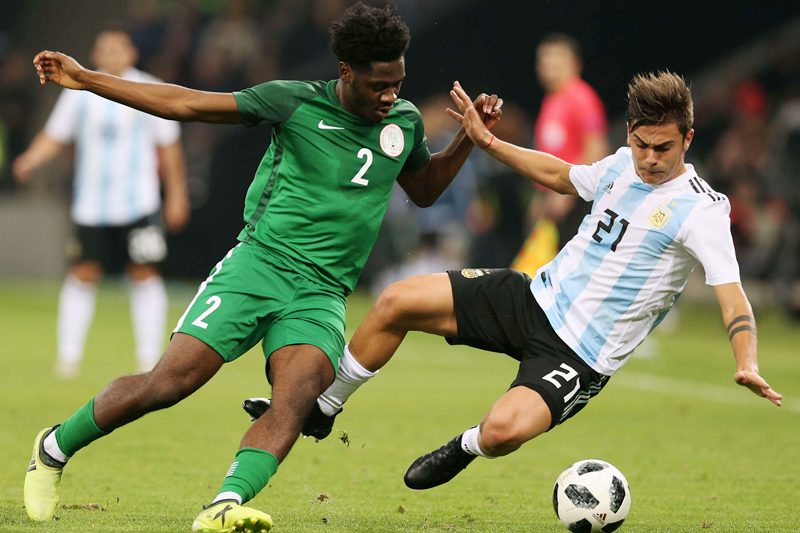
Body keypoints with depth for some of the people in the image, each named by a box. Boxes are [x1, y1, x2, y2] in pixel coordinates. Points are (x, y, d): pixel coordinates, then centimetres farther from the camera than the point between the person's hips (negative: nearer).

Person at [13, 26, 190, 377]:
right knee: (83, 273, -2)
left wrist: (177, 194, 8)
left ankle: (149, 358, 2)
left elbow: (168, 147, 8)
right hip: (91, 203, 1)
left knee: (145, 275, -5)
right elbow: (54, 136, 6)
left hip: (139, 202, -1)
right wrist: (30, 160, -13)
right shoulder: (81, 93, 5)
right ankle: (69, 354, 7)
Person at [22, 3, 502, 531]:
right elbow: (186, 104, 1)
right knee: (169, 383, -14)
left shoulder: (404, 120, 10)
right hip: (259, 264, -3)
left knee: (298, 395, -27)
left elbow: (424, 189, 31)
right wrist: (85, 79, 0)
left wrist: (470, 136, 13)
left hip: (321, 294, 3)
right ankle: (54, 448, 9)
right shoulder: (295, 102, -3)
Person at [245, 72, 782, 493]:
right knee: (397, 301, -5)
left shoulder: (699, 210, -17)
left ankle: (468, 446, 7)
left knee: (504, 429, -32)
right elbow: (560, 174, 26)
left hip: (579, 355, -7)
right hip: (535, 298, 7)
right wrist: (487, 142, 22)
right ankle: (322, 409, 16)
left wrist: (748, 364, -43)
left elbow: (732, 291, -27)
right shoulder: (622, 165, 4)